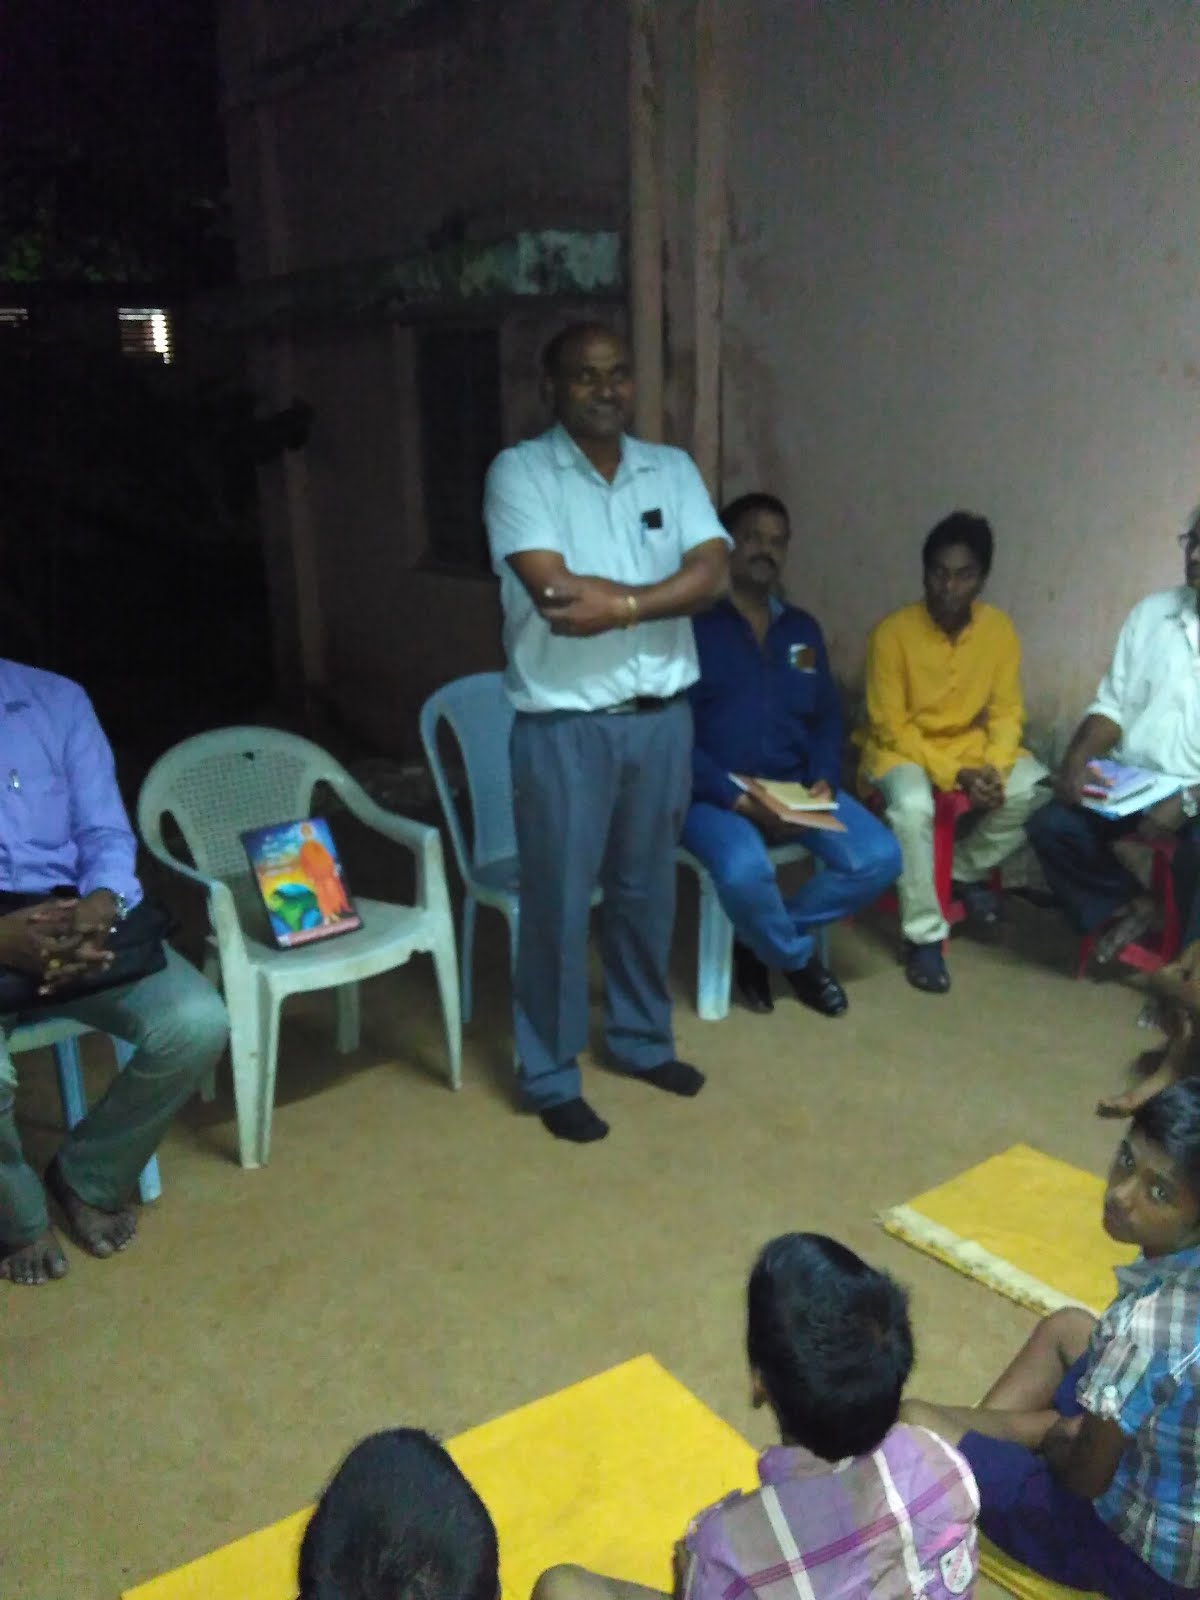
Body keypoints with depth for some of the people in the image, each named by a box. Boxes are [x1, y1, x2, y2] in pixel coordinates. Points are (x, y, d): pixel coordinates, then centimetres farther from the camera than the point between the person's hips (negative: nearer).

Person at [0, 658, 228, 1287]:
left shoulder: (56, 698, 8)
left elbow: (105, 833, 5)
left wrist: (98, 906, -17)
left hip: (76, 918, 3)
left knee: (197, 1024, -21)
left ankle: (88, 1176, 9)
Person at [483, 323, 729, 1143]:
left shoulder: (672, 469, 6)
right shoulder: (519, 472, -8)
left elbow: (712, 575, -7)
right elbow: (554, 595, -21)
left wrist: (617, 603, -21)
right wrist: (662, 591, -12)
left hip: (662, 717, 5)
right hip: (563, 726, -4)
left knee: (647, 891, 17)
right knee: (558, 902, 4)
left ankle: (643, 1037, 37)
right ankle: (551, 1076, 20)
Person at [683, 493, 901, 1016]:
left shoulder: (802, 629, 14)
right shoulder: (692, 625, -7)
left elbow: (827, 717, 15)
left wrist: (825, 781, -5)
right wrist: (737, 799, -22)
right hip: (715, 793, -6)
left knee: (878, 858, -15)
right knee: (744, 871, -35)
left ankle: (763, 940, 6)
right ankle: (796, 957, 0)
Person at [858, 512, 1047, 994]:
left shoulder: (999, 630, -7)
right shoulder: (893, 632, -19)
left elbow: (1006, 712, -1)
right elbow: (890, 726, -17)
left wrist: (993, 767, -21)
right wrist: (954, 775, -25)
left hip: (971, 745, 4)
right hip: (901, 748, -4)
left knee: (1037, 789, -19)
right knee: (913, 805, -35)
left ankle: (968, 868, 7)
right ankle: (923, 935, -19)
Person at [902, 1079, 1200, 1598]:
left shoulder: (1148, 1325, -37)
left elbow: (1086, 1476, -19)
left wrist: (1051, 1438, 1)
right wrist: (1075, 1428, 5)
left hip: (1143, 1556, -7)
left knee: (911, 1422, -8)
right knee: (1067, 1328, 24)